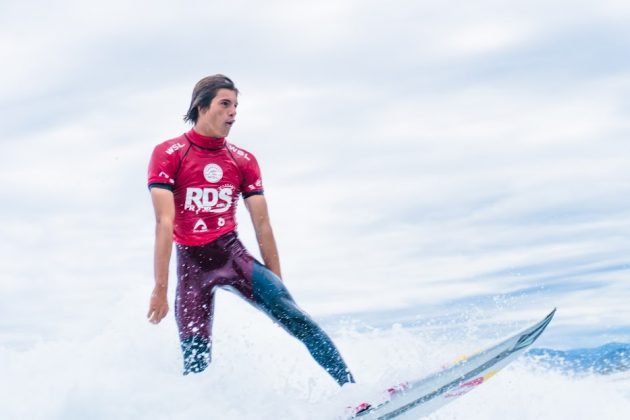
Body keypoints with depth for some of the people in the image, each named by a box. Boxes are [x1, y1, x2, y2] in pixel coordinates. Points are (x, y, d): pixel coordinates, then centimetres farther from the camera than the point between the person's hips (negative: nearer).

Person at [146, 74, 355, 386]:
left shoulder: (243, 161, 7)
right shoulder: (168, 154, -4)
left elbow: (262, 225, 8)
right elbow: (164, 222, -12)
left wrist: (275, 284, 6)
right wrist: (160, 288, -17)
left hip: (233, 255, 2)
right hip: (192, 263, -2)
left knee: (294, 318, -15)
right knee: (195, 361, -7)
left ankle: (350, 387, -15)